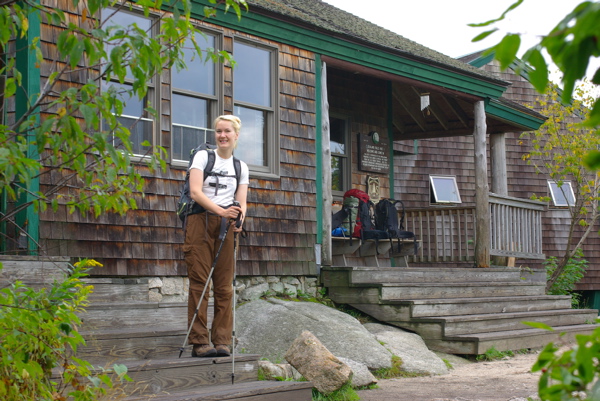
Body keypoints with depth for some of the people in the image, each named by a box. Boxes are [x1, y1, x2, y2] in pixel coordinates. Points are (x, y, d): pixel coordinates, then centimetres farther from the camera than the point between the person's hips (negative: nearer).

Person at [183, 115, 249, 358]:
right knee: (199, 282, -6)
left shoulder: (241, 167, 14)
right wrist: (220, 210, -24)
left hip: (225, 227, 3)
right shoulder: (203, 156, 3)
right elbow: (195, 191, -10)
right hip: (200, 221, -3)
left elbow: (241, 202, 6)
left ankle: (222, 341, 5)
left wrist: (238, 218, -17)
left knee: (224, 285, 1)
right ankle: (199, 342, -4)